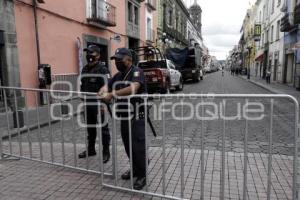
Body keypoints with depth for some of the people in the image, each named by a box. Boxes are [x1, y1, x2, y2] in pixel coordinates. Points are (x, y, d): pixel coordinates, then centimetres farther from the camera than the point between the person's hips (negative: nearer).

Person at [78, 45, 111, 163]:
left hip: (99, 104, -8)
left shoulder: (102, 70, -13)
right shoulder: (85, 69, 12)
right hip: (88, 104, 8)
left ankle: (106, 152, 14)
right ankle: (90, 149, 33)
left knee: (103, 128, 2)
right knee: (90, 128, 18)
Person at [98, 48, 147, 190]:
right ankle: (135, 168, 34)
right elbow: (107, 86, 15)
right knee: (128, 145, 15)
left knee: (138, 146, -4)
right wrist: (103, 92, -10)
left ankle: (142, 175, 12)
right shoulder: (118, 75, 13)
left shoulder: (136, 72, -12)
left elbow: (133, 89, -30)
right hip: (124, 115, 8)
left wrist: (112, 94, -30)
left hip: (137, 116, -8)